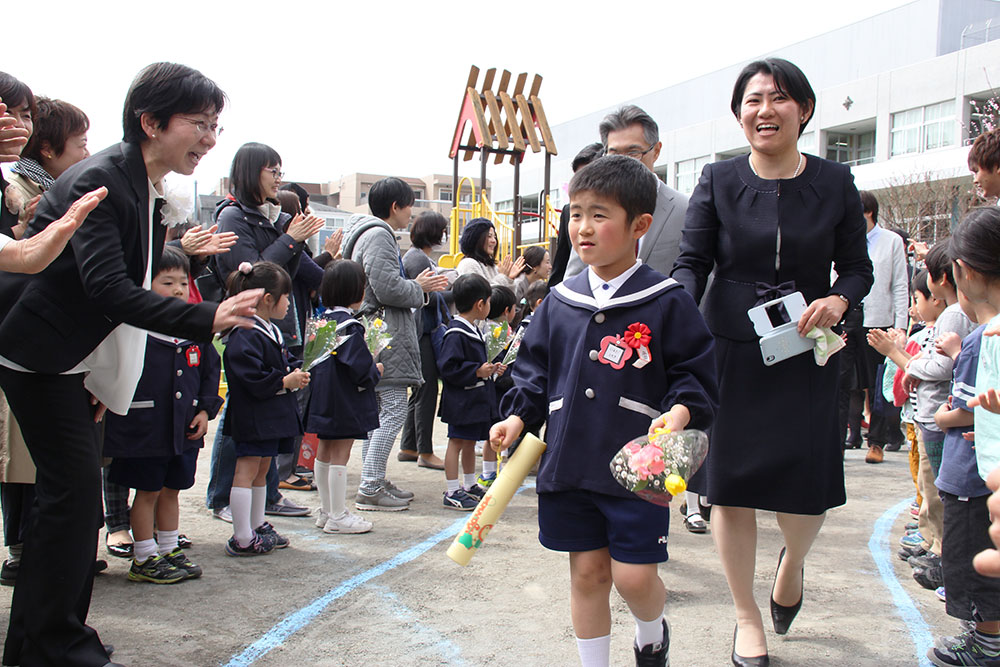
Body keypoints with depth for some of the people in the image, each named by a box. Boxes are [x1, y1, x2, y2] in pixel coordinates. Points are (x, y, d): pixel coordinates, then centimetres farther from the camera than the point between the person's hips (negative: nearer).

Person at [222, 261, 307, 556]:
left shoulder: (272, 332, 15)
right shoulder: (244, 336, -18)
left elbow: (285, 363, 25)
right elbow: (252, 379, -25)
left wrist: (296, 373, 4)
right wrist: (286, 382, -19)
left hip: (273, 416, 10)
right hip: (252, 417, -10)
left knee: (262, 470, 18)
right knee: (247, 471, -6)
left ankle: (258, 526, 29)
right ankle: (242, 539, -2)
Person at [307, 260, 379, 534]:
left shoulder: (323, 320, 6)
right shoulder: (350, 326, -20)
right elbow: (359, 367, -24)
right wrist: (375, 372, -3)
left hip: (323, 399, 9)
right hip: (345, 402, -9)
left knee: (324, 453, 15)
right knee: (340, 456, -3)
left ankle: (326, 512, 27)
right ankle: (338, 517, 4)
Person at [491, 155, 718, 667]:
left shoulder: (667, 303, -4)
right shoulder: (560, 302, 8)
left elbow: (695, 371, -2)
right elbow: (534, 369, 15)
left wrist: (681, 411, -19)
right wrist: (518, 416, 2)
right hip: (570, 464, 4)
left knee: (634, 577, -1)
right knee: (587, 572, 12)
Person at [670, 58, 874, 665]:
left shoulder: (835, 183, 1)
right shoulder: (719, 181, -1)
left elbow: (857, 267, 7)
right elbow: (692, 263, -4)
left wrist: (839, 300, -15)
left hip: (806, 354, 0)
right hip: (731, 351, 0)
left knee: (808, 487, -2)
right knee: (730, 483, 4)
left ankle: (794, 560, 38)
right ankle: (748, 616, 25)